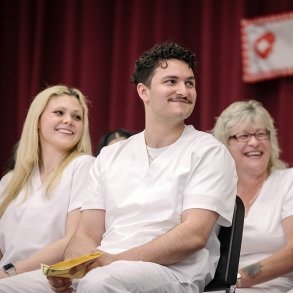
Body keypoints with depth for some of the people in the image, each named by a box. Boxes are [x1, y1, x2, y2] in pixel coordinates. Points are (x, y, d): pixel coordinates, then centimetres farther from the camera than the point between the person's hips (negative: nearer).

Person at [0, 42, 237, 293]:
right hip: (98, 271, 5)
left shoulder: (209, 152, 3)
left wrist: (116, 261, -19)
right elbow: (87, 234, 13)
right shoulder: (110, 156, 18)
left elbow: (194, 235, -9)